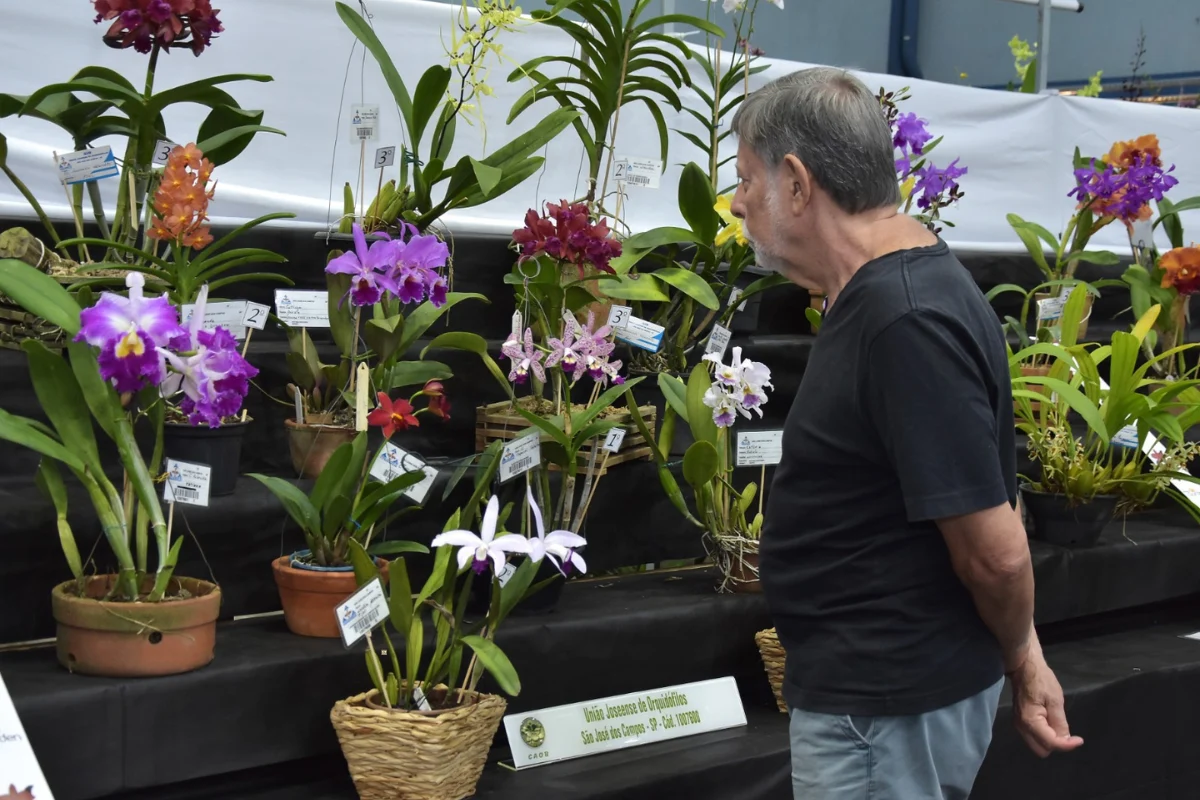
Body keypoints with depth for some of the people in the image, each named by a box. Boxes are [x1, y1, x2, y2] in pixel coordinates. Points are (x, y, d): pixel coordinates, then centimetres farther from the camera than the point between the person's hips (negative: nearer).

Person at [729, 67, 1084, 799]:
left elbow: (995, 550, -24)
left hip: (890, 705, -10)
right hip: (874, 684, 10)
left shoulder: (907, 324, -26)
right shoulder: (882, 294, 6)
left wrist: (1022, 661, -6)